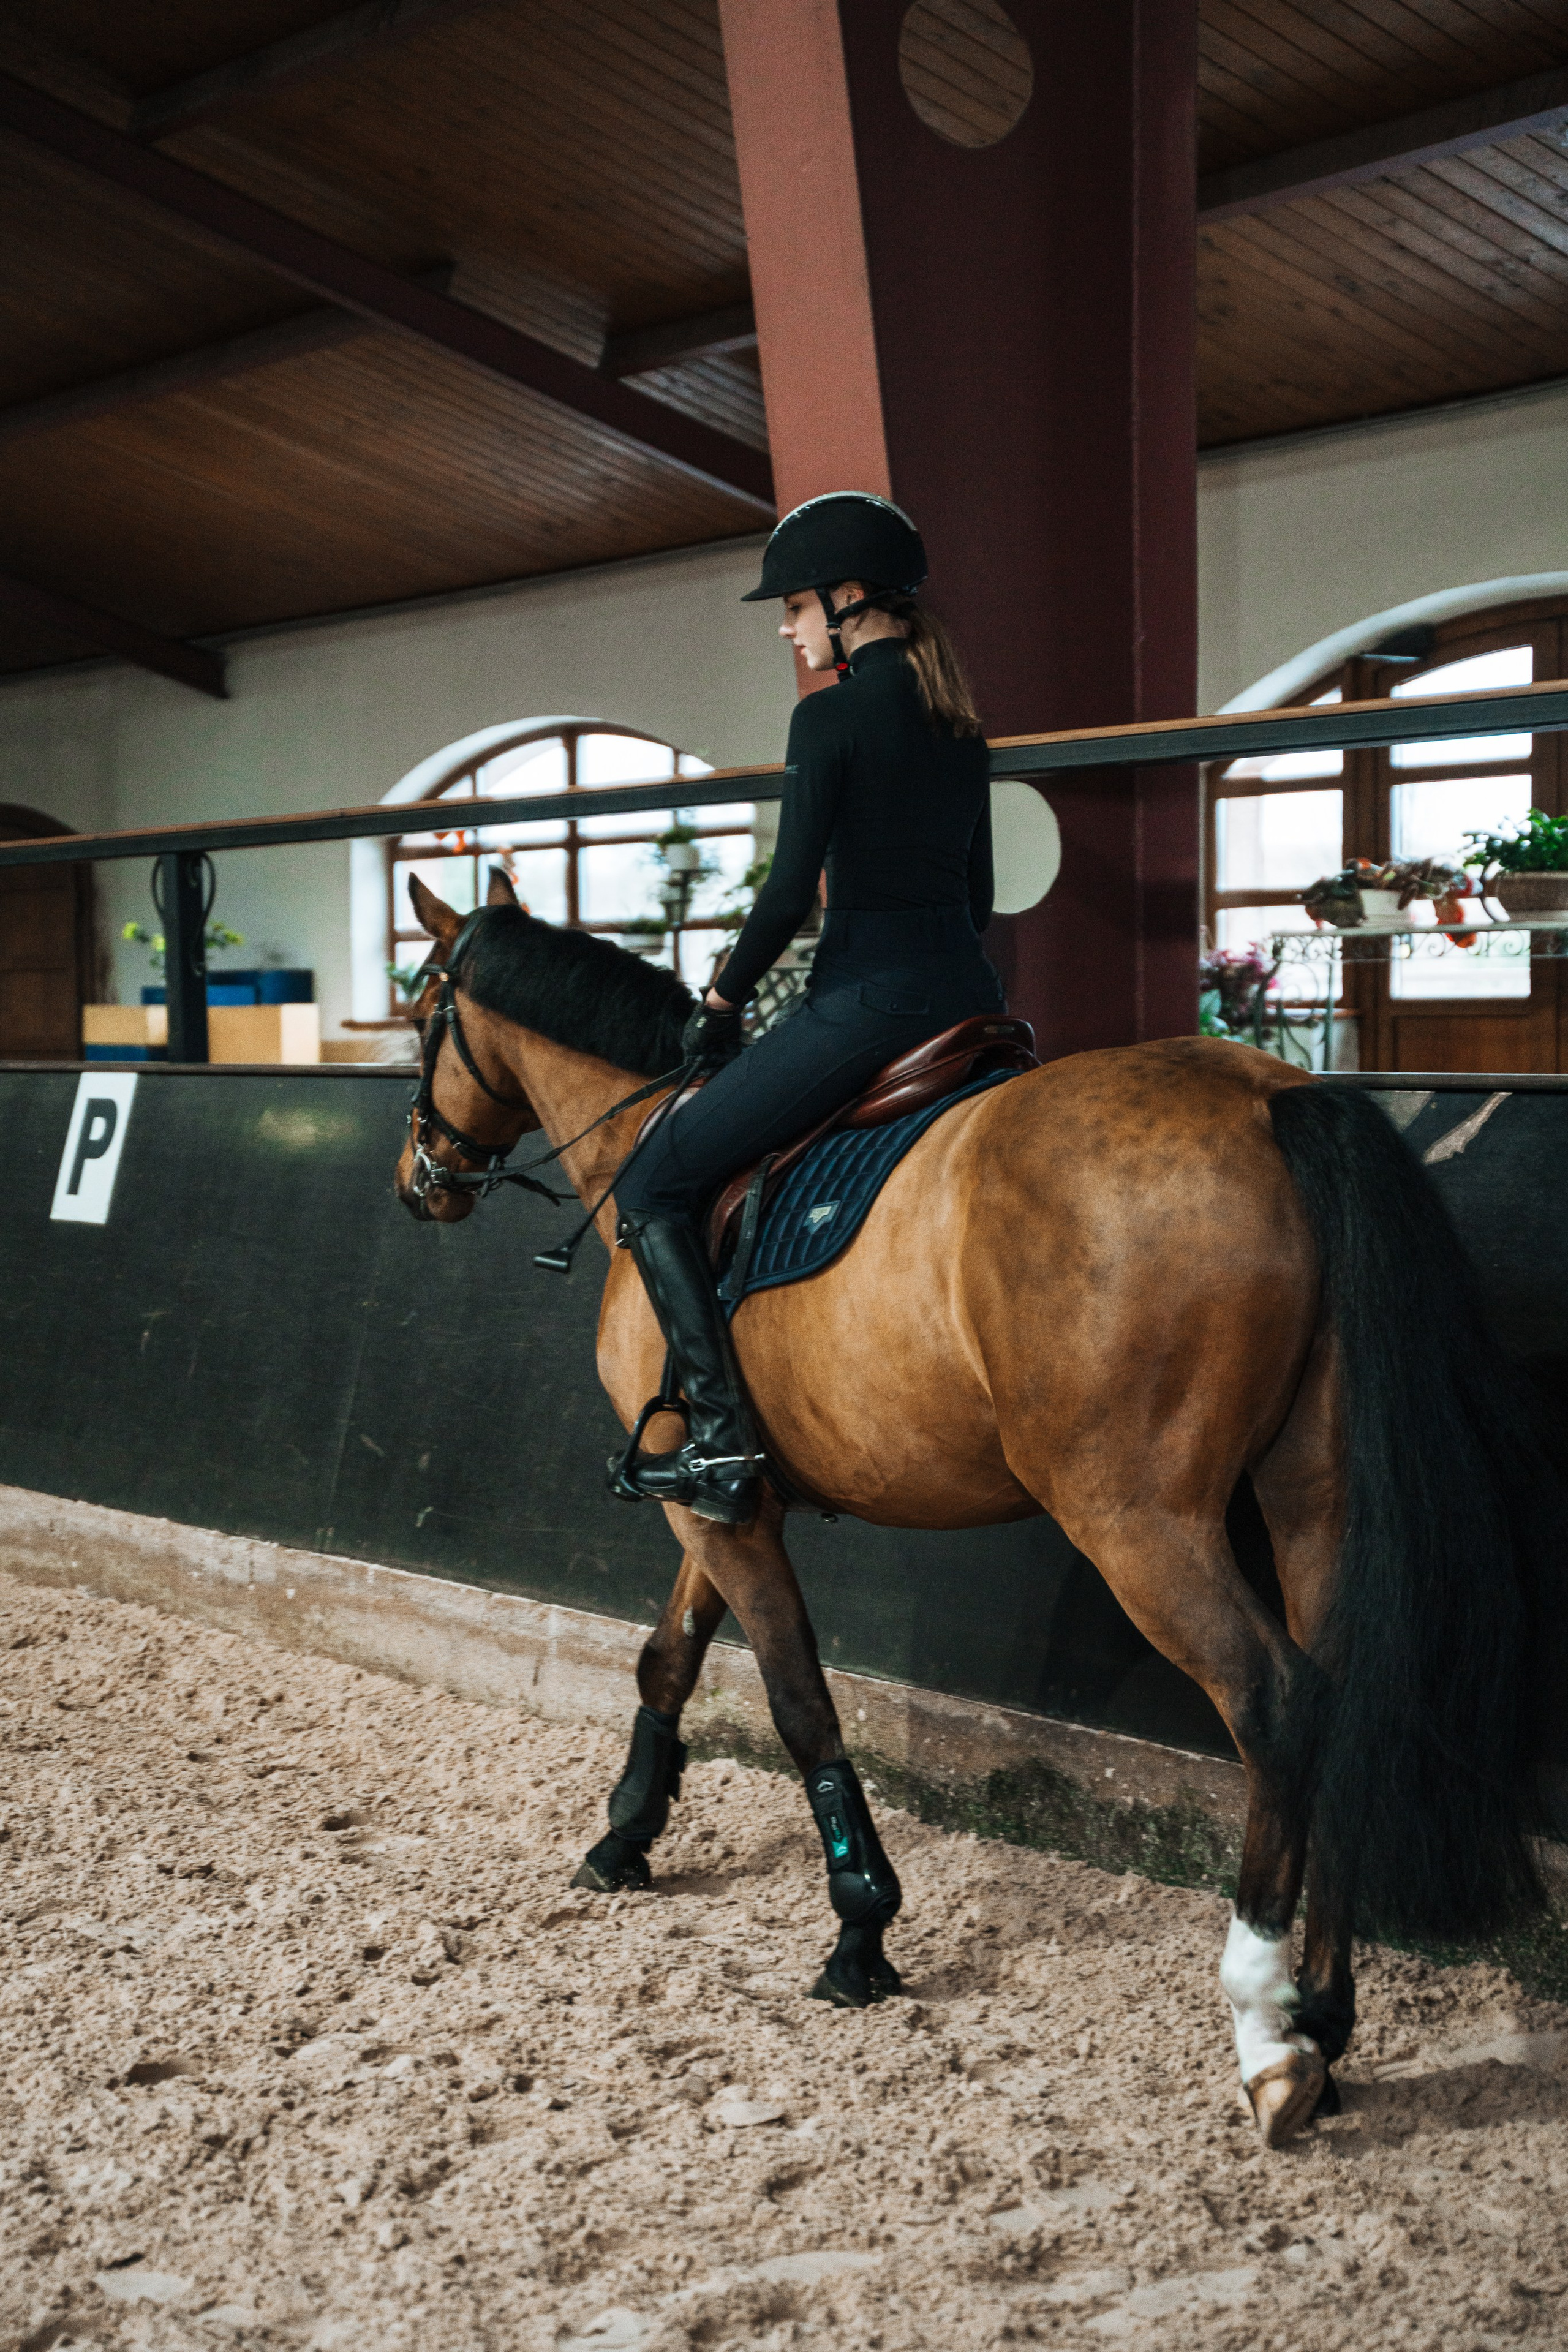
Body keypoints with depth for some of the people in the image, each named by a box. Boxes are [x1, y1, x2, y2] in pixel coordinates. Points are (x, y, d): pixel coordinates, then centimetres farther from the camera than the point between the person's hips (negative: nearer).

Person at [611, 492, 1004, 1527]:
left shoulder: (832, 715, -8)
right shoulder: (960, 724, 16)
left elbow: (791, 891, -12)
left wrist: (723, 1001, 1)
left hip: (866, 1002, -8)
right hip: (970, 993, 9)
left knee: (653, 1189, -1)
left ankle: (724, 1439, -11)